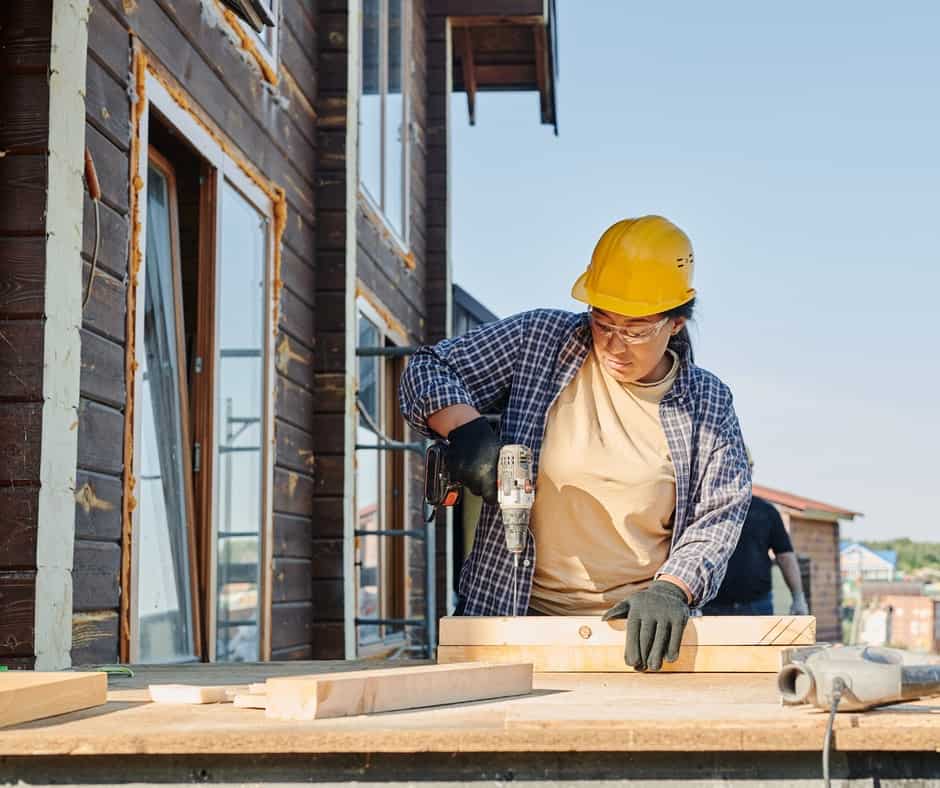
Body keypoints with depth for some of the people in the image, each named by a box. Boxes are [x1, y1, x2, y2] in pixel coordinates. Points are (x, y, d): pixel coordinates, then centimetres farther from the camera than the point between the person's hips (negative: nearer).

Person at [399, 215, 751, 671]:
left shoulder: (706, 405, 4)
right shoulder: (541, 340, 2)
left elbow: (719, 516, 4)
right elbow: (427, 371, 8)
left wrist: (671, 588, -14)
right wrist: (465, 430, -13)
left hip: (635, 626, 0)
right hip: (516, 614, 0)